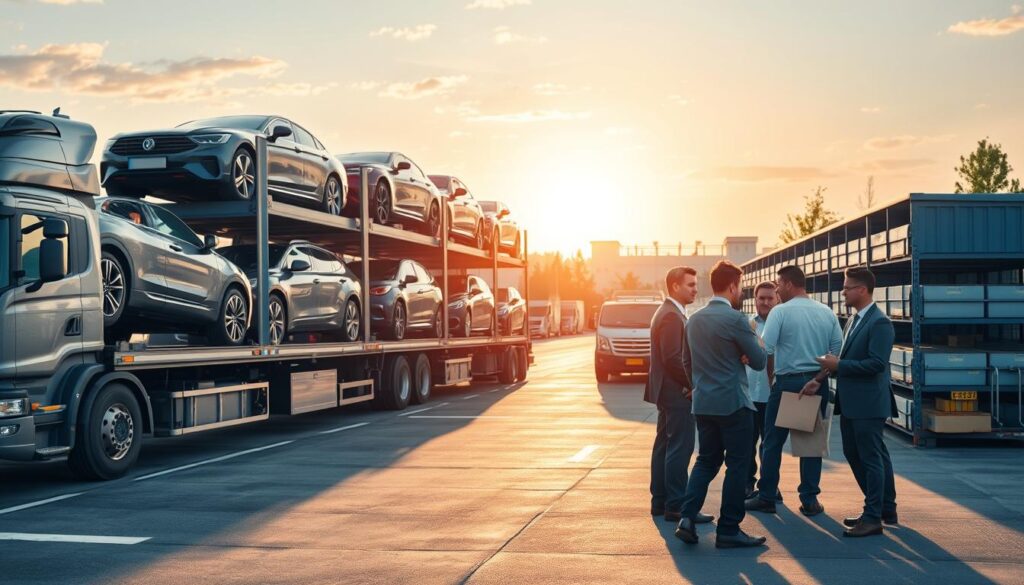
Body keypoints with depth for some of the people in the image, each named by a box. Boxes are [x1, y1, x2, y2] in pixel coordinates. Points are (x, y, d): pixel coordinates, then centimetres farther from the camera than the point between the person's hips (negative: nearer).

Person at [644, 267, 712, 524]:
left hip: (667, 392, 11)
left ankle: (660, 502, 20)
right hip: (677, 393, -11)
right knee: (679, 449, -8)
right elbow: (673, 358, -24)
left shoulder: (667, 312, 16)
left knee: (664, 446, 13)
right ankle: (676, 506, -5)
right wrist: (692, 384, -14)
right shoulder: (672, 316, -17)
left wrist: (689, 384, 9)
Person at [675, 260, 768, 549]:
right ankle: (728, 530, 8)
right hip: (732, 403, -7)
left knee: (706, 461, 16)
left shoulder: (694, 319, 8)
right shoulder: (735, 319, -15)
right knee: (737, 465, 4)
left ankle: (688, 517, 2)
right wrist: (757, 340, 11)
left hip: (703, 403, 7)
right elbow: (759, 361, -9)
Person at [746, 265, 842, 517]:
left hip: (787, 383, -4)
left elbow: (766, 349, -14)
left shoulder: (780, 312, -8)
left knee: (773, 441, 6)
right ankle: (809, 499, 11)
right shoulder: (827, 313, 5)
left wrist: (771, 376, 0)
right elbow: (838, 350, 4)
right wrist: (821, 374, 14)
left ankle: (767, 497, 11)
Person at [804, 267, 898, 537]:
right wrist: (820, 379, 10)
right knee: (854, 454, 16)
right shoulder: (854, 320, 14)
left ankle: (873, 518, 7)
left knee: (872, 458, -1)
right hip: (850, 403, 10)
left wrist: (838, 365, -19)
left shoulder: (879, 323, -16)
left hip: (869, 403, -10)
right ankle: (886, 509, 28)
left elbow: (876, 363, -24)